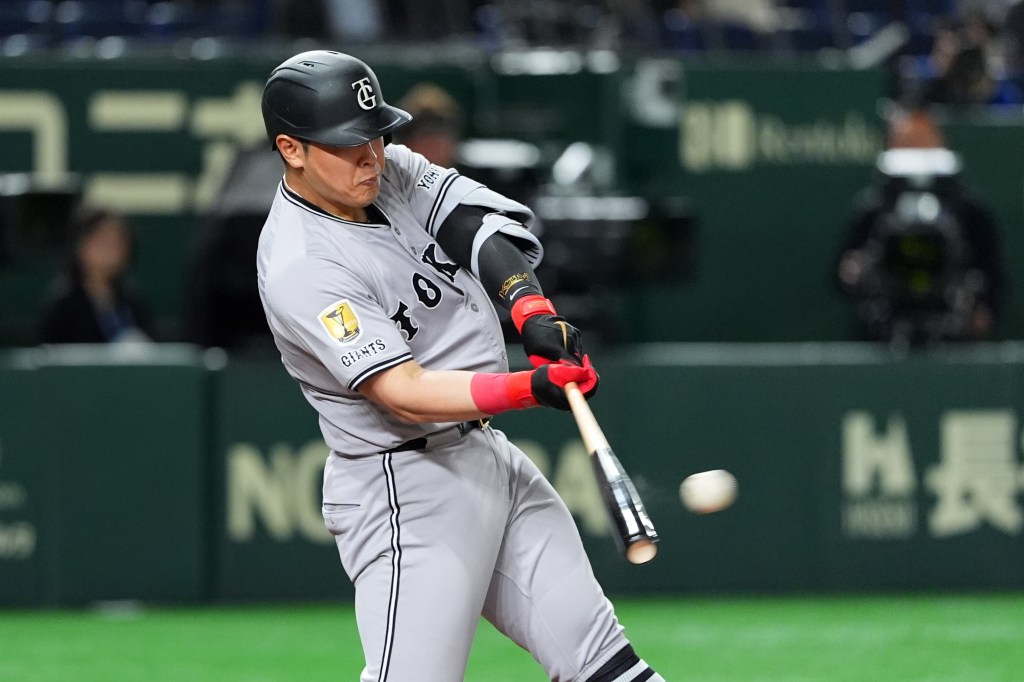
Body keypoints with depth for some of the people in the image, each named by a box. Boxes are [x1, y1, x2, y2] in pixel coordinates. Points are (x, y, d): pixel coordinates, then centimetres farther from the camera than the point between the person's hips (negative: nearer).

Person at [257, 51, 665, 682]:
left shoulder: (388, 170, 4)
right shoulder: (300, 268, -21)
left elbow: (485, 224, -5)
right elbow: (404, 394, -28)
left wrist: (532, 310, -25)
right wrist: (530, 388, -39)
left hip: (491, 460, 9)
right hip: (408, 489, -9)